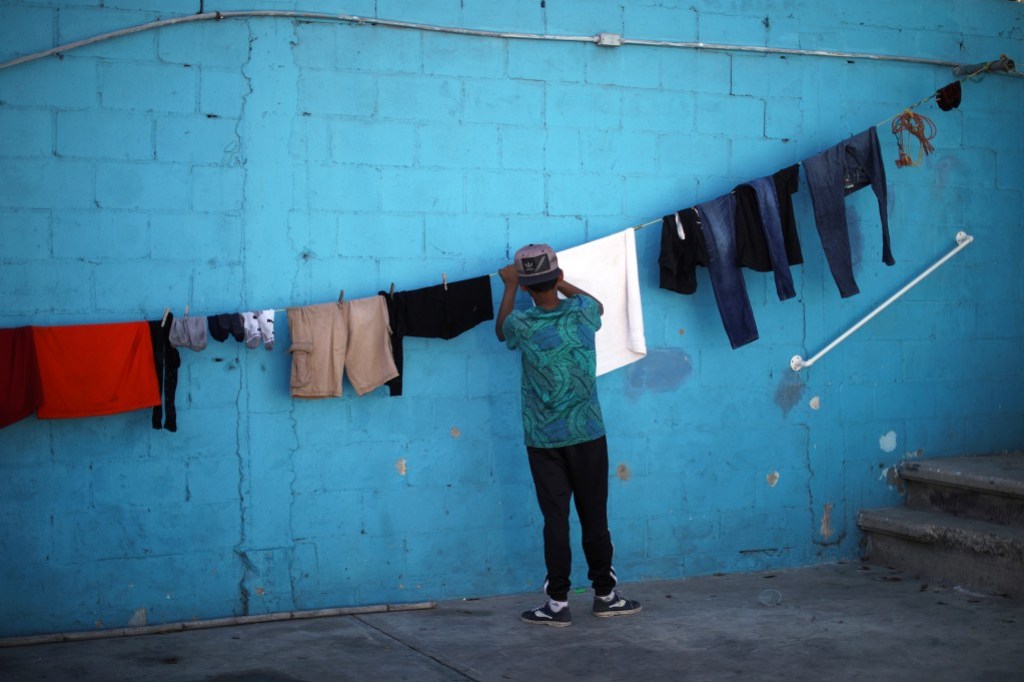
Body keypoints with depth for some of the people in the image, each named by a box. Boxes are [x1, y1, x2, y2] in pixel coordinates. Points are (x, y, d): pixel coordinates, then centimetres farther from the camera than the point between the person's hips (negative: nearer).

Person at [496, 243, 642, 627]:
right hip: (587, 435, 1)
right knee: (594, 516, 8)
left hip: (543, 440, -1)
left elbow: (501, 330, 17)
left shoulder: (523, 326, -9)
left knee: (555, 519, 2)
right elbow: (598, 305, 22)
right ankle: (605, 594, 19)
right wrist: (560, 282, 27)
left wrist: (510, 287, 24)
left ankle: (558, 603, 4)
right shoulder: (581, 312, -6)